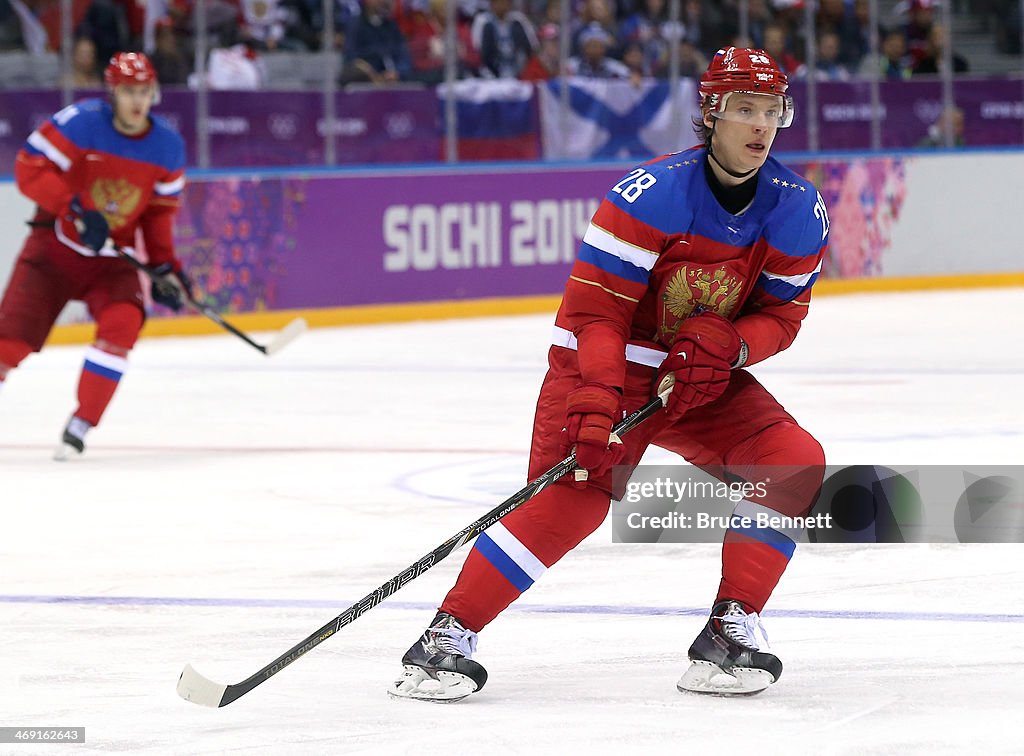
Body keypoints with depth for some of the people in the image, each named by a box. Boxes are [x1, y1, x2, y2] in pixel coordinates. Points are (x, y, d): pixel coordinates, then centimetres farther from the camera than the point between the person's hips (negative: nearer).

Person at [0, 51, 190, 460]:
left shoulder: (168, 147, -2)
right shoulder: (80, 122, -18)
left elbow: (159, 211, 11)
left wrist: (164, 265, 2)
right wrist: (78, 209, -30)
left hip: (112, 257, 3)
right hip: (56, 245, -3)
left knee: (122, 321, -23)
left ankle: (81, 424, -12)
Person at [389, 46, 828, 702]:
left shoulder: (798, 210, -8)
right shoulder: (654, 193, -24)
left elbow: (782, 316, 0)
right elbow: (593, 310, -23)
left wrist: (725, 345, -20)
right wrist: (597, 399, -34)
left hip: (703, 377, 5)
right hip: (608, 367, -5)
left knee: (796, 464, -14)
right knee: (572, 495, -25)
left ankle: (731, 630, -7)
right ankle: (449, 636, -19)